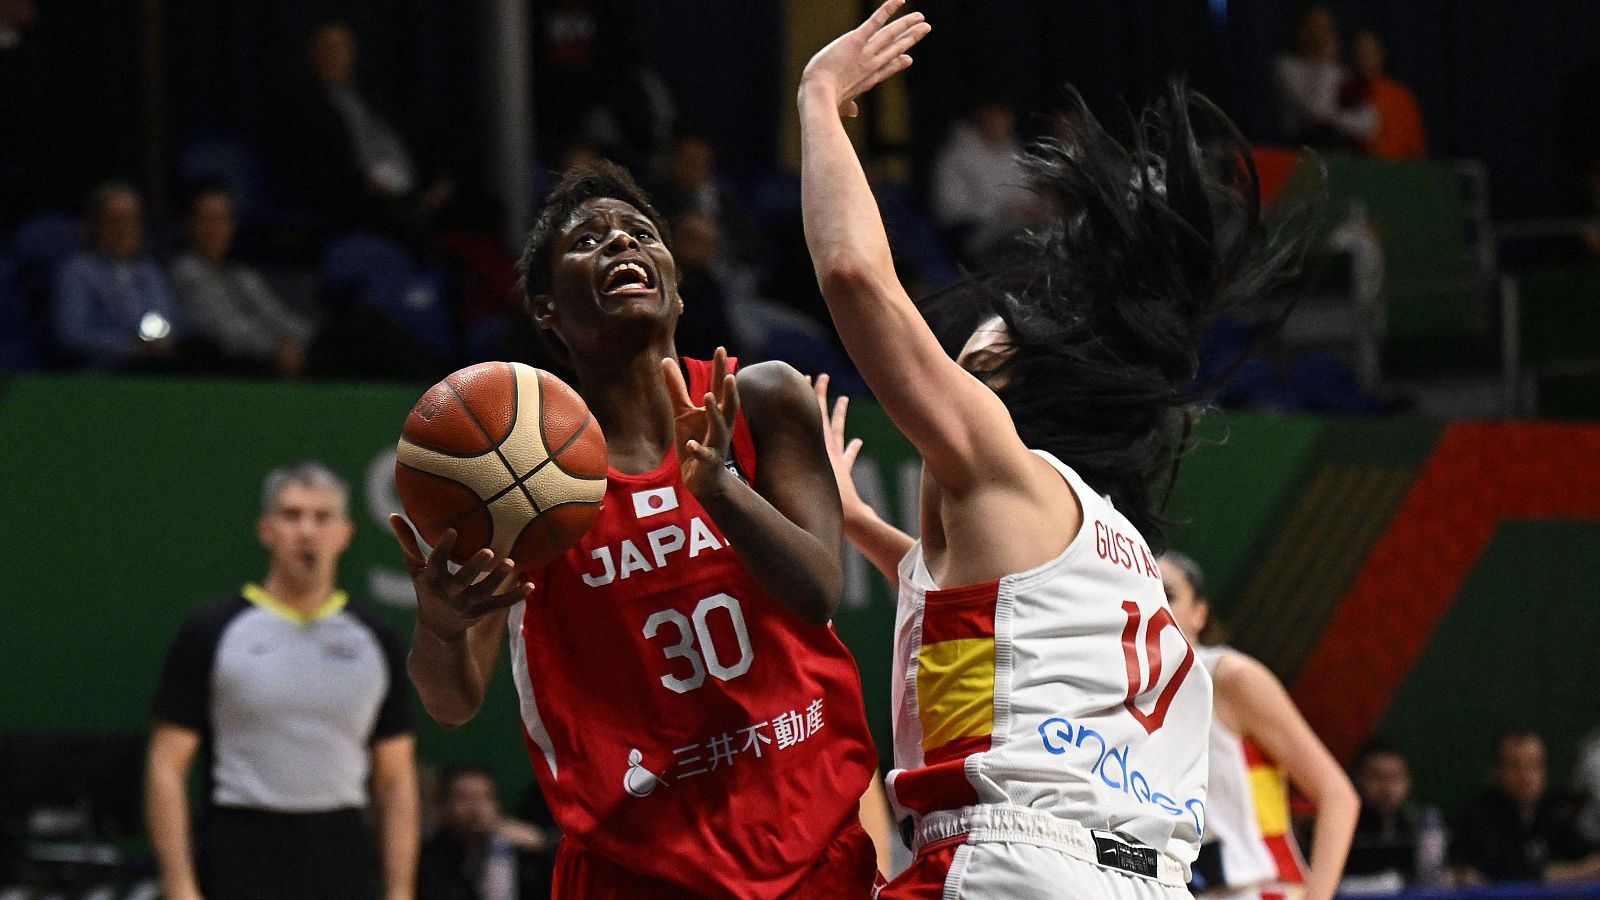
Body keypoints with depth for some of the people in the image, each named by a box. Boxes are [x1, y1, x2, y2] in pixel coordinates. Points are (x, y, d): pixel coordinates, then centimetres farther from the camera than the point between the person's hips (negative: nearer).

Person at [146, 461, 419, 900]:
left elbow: (395, 780, 12)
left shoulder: (376, 641, 9)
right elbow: (166, 767, -2)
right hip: (241, 859, -3)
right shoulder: (211, 632, 0)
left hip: (344, 863, 3)